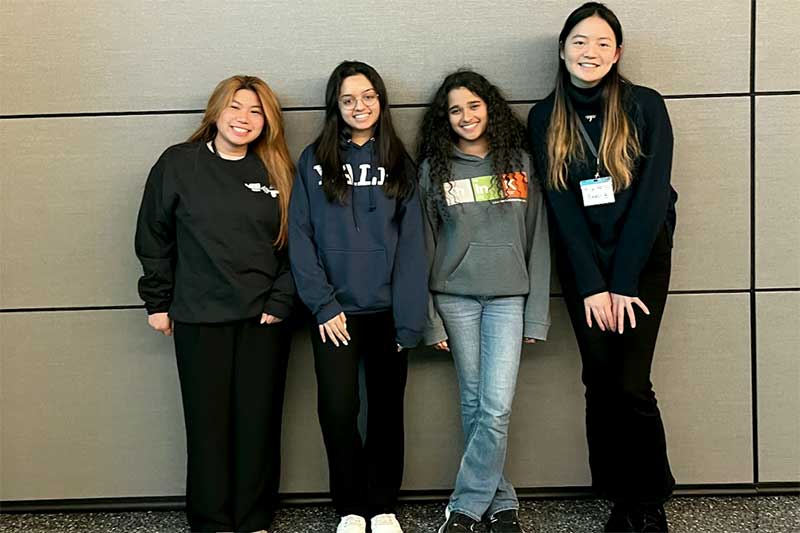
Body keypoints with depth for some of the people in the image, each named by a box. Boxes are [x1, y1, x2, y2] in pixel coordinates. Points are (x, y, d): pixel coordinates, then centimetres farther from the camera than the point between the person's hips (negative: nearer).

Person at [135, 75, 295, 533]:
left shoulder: (278, 172, 4)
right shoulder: (178, 164, 1)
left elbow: (295, 245, 3)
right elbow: (153, 238, 4)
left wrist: (281, 302, -5)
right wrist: (158, 303, 2)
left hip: (264, 318, 1)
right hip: (199, 317, -1)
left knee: (258, 420, 7)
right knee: (208, 420, 6)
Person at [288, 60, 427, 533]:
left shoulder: (400, 165, 7)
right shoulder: (314, 162, 4)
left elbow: (411, 244, 0)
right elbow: (301, 237, -1)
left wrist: (410, 317, -8)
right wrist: (322, 304, -10)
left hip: (387, 309, 1)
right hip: (336, 311, -1)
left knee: (387, 409, 8)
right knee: (337, 409, -5)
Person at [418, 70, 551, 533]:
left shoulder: (520, 162, 6)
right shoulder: (434, 169, 5)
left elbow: (538, 240, 5)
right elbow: (424, 246, 4)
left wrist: (538, 313, 0)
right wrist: (429, 319, -1)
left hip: (508, 297, 0)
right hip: (456, 298, 1)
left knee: (496, 407, -8)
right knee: (473, 403, 5)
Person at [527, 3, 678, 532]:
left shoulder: (645, 106, -4)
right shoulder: (545, 118, 2)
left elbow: (651, 195, -10)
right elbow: (561, 205, -3)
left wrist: (624, 283, -14)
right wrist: (593, 285, -9)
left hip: (642, 261, -2)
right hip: (583, 266, 2)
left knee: (631, 384, -6)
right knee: (600, 382, 2)